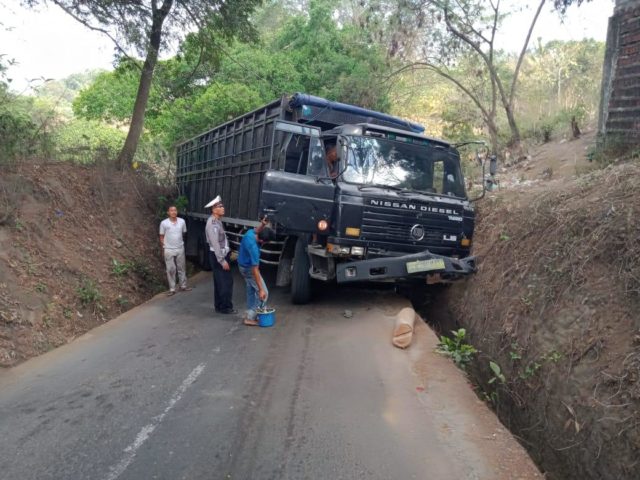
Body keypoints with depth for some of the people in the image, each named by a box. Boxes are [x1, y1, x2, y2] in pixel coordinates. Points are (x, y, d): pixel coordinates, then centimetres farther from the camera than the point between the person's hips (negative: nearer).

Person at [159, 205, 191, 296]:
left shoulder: (182, 221, -3)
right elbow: (162, 237, -1)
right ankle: (172, 289, 11)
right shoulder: (164, 223, -9)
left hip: (180, 249, 3)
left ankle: (183, 286, 23)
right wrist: (164, 248, -1)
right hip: (169, 250, -2)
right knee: (171, 269, 3)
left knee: (182, 268, 11)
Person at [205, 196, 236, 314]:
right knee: (226, 282, -4)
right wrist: (222, 260, -23)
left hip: (222, 255, 10)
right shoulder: (213, 223, -20)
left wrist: (225, 257, 16)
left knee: (220, 282, 15)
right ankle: (225, 307, 5)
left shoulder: (218, 221, 11)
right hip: (217, 256, -10)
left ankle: (219, 306, 24)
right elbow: (215, 244, -23)